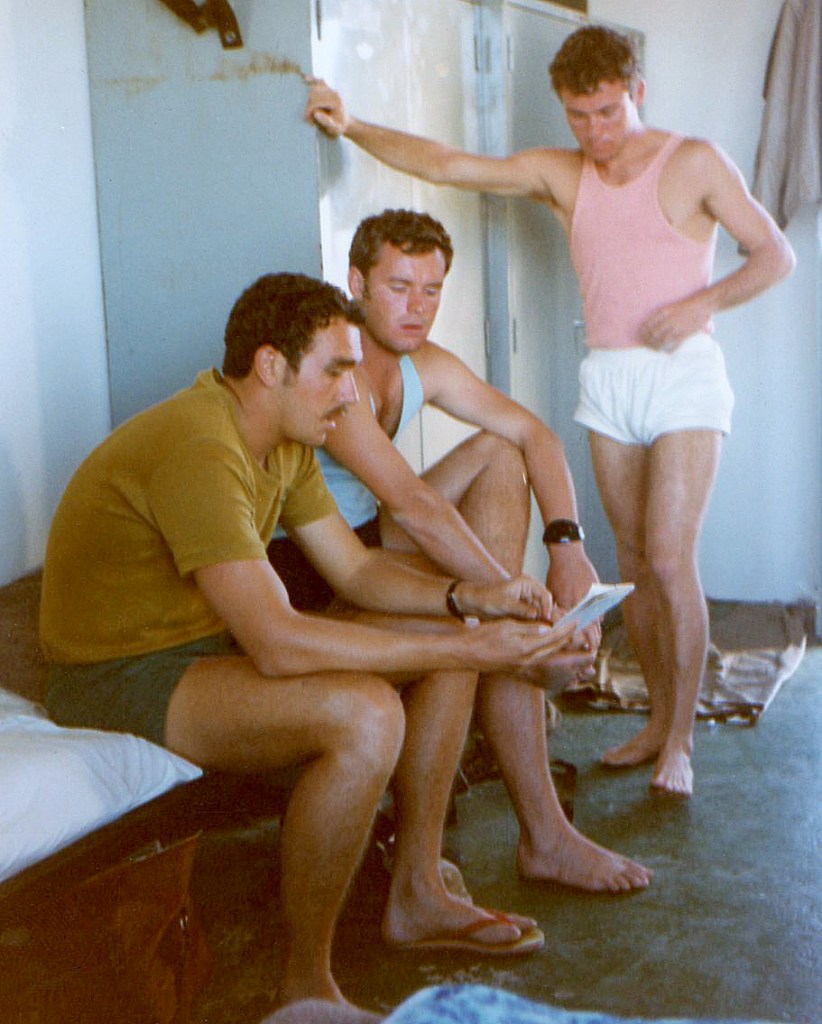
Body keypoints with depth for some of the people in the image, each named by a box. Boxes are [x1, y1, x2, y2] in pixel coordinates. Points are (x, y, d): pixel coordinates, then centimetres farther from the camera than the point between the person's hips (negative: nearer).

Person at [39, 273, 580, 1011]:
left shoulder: (285, 442, 5)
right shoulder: (198, 450, -28)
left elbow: (355, 569, 10)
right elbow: (277, 645, -35)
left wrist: (468, 598, -8)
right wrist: (465, 652, -30)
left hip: (214, 641, 10)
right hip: (123, 679, -10)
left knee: (450, 650, 4)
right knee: (364, 713, -33)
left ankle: (419, 894, 15)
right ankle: (307, 986, -16)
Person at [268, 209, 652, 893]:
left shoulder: (424, 365, 4)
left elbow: (534, 434, 4)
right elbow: (410, 504, -34)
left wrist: (568, 546, -14)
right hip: (296, 569, -9)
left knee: (498, 457, 0)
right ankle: (545, 837, -11)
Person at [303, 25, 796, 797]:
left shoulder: (694, 163, -1)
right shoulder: (559, 175, 9)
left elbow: (774, 255, 1)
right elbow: (448, 165, 5)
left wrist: (702, 303, -14)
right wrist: (351, 127, -2)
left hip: (683, 374, -4)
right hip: (607, 379, 5)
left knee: (670, 559, -11)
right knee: (633, 560, 6)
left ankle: (679, 742, -1)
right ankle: (660, 718, 19)